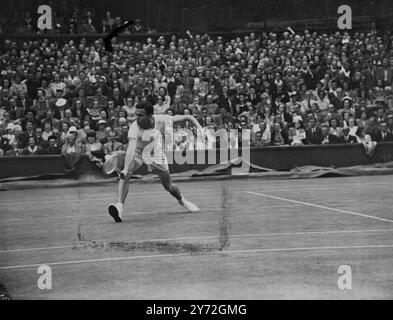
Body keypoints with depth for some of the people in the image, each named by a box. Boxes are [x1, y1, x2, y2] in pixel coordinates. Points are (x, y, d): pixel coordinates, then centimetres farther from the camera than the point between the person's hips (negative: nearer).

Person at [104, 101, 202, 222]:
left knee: (169, 187, 10)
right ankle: (119, 206, -36)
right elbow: (131, 149, -46)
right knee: (125, 175, -32)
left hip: (156, 154, 2)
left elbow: (186, 117, -13)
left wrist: (199, 127, -23)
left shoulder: (162, 120, -27)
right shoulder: (135, 127, -34)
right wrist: (126, 169, -58)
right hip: (138, 152, -2)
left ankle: (182, 201, 43)